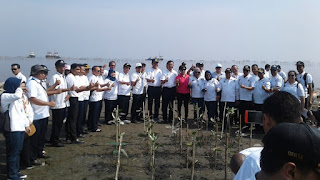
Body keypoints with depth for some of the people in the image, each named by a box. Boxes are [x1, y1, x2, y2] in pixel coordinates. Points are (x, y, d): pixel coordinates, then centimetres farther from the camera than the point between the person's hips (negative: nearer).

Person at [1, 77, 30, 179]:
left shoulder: (18, 98, 18)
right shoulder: (5, 96, -10)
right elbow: (17, 95, -31)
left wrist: (26, 124, 19)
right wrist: (19, 88, -11)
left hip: (20, 128, 9)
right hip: (12, 129, -9)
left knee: (18, 152, 15)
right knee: (13, 153, -2)